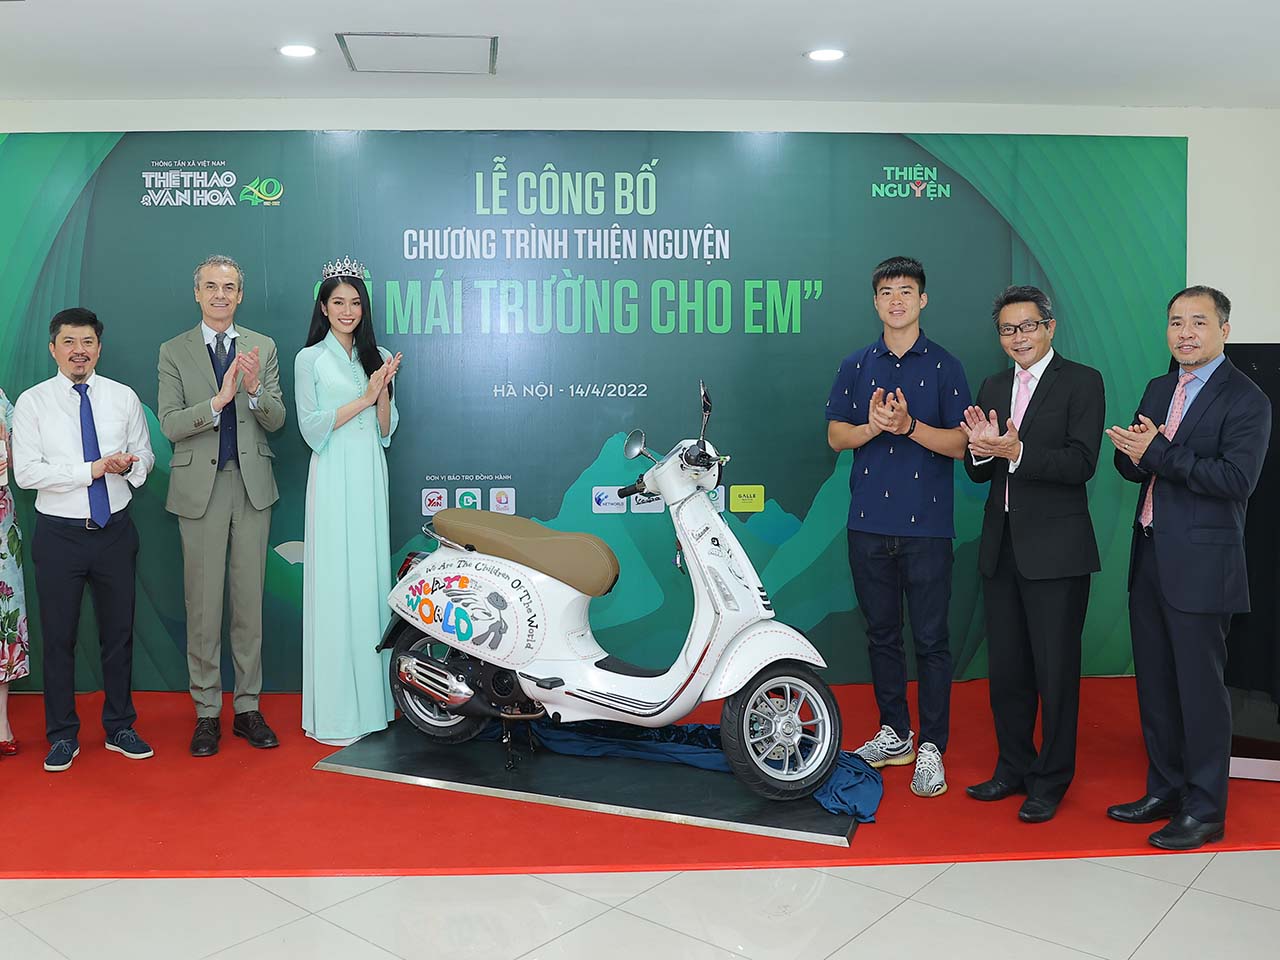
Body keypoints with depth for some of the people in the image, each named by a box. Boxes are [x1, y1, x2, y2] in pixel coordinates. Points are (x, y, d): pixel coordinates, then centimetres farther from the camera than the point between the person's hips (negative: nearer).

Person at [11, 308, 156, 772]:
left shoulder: (124, 398, 3)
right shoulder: (32, 402, -4)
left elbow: (145, 456, 9)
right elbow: (25, 472, -11)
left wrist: (130, 464, -14)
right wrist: (93, 469, -19)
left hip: (115, 530, 2)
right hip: (59, 533, -2)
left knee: (119, 632, 11)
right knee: (59, 637, 7)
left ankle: (119, 728, 26)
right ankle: (62, 736, 23)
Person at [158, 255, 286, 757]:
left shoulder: (263, 347, 7)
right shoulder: (174, 351, 3)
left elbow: (276, 420, 2)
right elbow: (170, 425, -5)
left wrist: (255, 389, -18)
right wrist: (218, 401, -21)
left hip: (252, 484, 2)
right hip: (200, 486, -1)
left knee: (249, 599, 7)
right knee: (203, 603, 3)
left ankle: (247, 707, 16)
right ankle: (206, 711, 14)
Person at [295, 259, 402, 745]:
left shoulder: (378, 357, 13)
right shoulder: (310, 359, 1)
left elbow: (385, 431, 11)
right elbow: (312, 429, -6)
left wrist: (384, 390, -6)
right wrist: (364, 398, -11)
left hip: (371, 477, 4)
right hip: (333, 479, -4)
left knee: (372, 580, 6)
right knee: (334, 587, -5)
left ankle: (371, 698, 14)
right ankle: (334, 712, 1)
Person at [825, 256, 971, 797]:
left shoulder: (944, 367, 3)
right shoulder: (855, 367, 12)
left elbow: (961, 443, -3)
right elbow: (835, 435, 7)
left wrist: (909, 425, -19)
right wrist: (873, 426, -13)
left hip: (926, 524, -3)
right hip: (868, 523, 3)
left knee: (931, 639, -1)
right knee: (881, 633, 12)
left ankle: (931, 748, 8)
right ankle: (893, 733, 25)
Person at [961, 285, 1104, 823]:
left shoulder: (1081, 382, -5)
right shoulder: (993, 388, 13)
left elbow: (1081, 463, -16)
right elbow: (978, 474, 10)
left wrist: (1016, 451, -28)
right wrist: (980, 447, -12)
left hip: (1055, 548, -6)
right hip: (1001, 547, 6)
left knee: (1056, 671, 3)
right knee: (1006, 668, 14)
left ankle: (1051, 780, 17)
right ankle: (1014, 768, 29)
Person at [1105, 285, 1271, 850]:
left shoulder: (1245, 399, -9)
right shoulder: (1159, 390, 14)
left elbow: (1237, 479, -21)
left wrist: (1157, 452, -22)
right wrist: (1131, 452, -11)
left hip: (1201, 565, -7)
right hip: (1150, 558, 7)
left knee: (1199, 688, 1)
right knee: (1155, 684, 15)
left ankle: (1204, 809, 15)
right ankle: (1165, 791, 29)